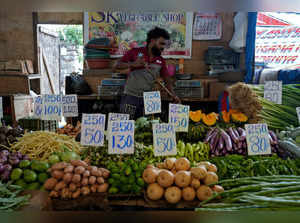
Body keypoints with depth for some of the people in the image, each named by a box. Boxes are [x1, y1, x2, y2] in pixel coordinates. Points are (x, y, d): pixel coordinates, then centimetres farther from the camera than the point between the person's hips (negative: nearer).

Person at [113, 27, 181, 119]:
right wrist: (133, 64, -19)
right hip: (130, 97, -3)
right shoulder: (135, 52, -1)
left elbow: (167, 80, 9)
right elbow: (116, 66, -4)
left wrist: (174, 96, -5)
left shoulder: (161, 61, 9)